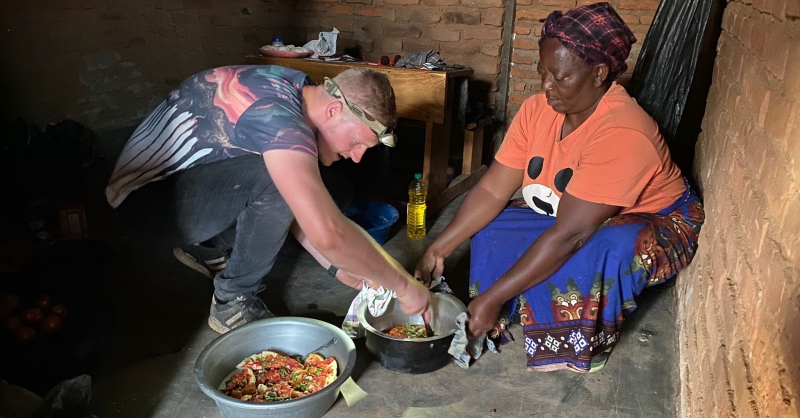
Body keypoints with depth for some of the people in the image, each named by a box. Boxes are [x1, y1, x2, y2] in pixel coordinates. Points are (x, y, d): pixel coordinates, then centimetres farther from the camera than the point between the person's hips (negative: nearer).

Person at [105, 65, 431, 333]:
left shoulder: (295, 92, -4)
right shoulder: (278, 115, -32)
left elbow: (295, 211, 2)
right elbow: (327, 233, -41)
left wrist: (338, 267, -5)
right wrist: (404, 286, -28)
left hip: (185, 176, 9)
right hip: (144, 192, -9)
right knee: (278, 182, -29)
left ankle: (207, 247, 16)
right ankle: (233, 302, -9)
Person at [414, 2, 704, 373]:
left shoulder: (622, 135, -36)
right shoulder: (538, 109, -16)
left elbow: (569, 235, -38)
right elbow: (492, 190, -14)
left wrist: (493, 297, -36)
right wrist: (439, 249, -22)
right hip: (567, 214, 6)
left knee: (609, 250, -38)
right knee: (492, 230, -11)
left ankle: (585, 340, -12)